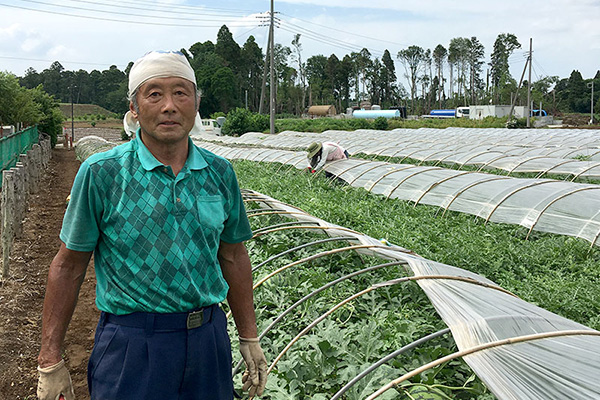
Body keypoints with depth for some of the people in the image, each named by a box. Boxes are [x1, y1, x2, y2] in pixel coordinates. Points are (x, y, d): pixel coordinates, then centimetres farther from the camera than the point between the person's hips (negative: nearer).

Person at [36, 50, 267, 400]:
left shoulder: (220, 173, 2)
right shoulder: (101, 174, -8)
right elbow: (69, 267, -3)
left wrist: (249, 339, 13)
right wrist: (50, 362, -3)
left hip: (209, 339, 4)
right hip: (133, 345, -3)